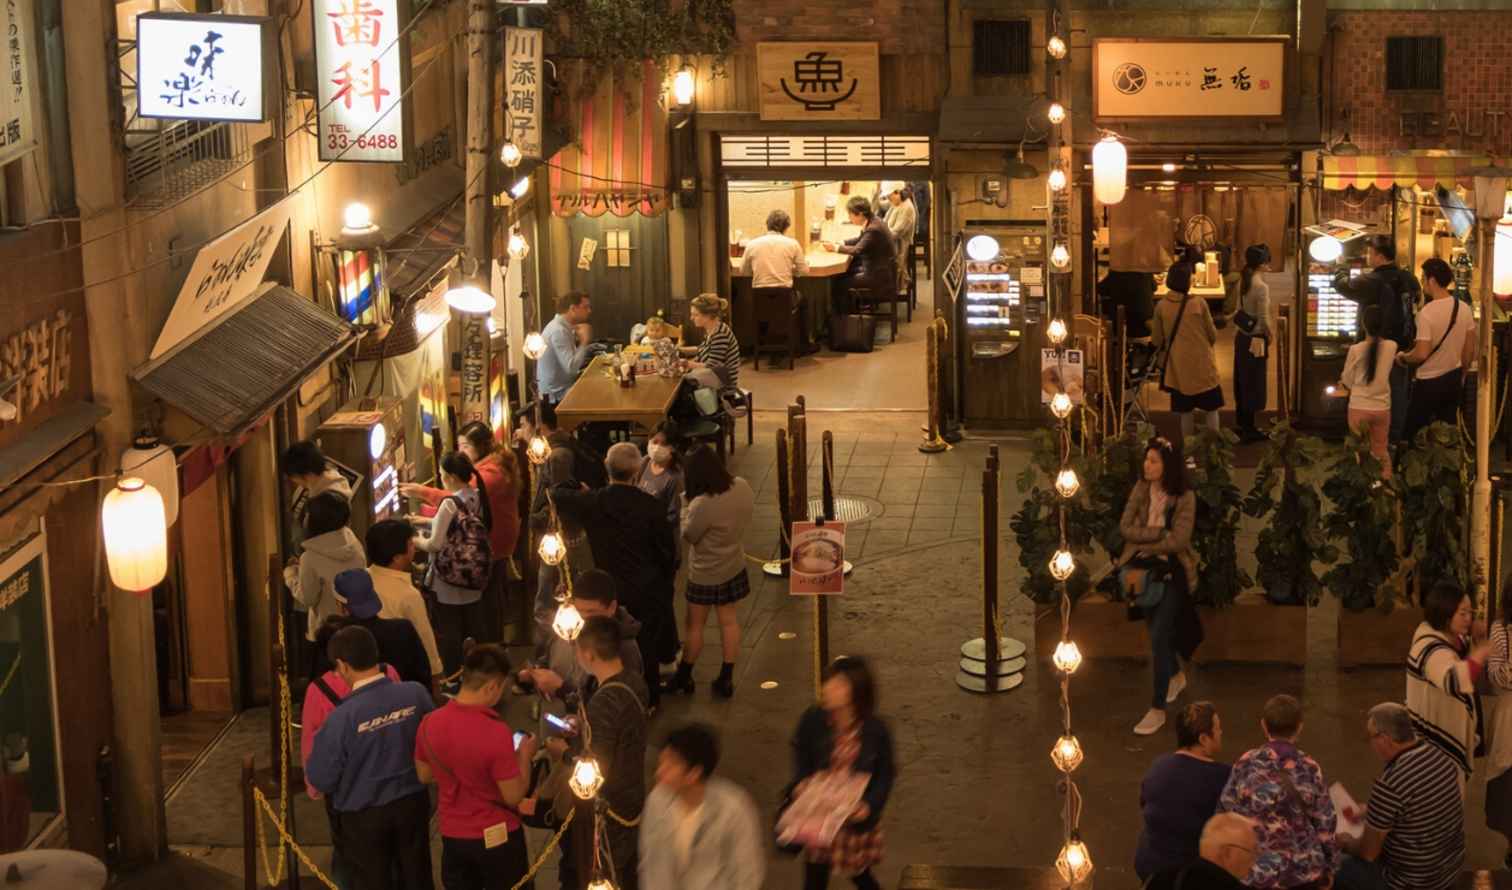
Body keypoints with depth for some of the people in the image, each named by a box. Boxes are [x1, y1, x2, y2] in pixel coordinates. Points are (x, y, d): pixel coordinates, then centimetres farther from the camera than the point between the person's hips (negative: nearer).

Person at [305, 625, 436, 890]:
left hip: (364, 815, -3)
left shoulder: (343, 717, -26)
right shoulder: (416, 694, -15)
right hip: (412, 803, 3)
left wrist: (320, 742, 3)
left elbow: (321, 779, -14)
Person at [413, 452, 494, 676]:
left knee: (449, 631, 4)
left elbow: (436, 544, -20)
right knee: (474, 627, 18)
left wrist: (419, 542, 1)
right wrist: (425, 521, 19)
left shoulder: (450, 503, -23)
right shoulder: (478, 497, -1)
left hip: (450, 577, -7)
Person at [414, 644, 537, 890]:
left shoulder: (429, 723, -9)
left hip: (452, 835, 5)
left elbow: (425, 776, 8)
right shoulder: (496, 733, -27)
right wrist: (525, 755, -4)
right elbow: (514, 796, -19)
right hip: (497, 836, -5)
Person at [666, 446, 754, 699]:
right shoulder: (742, 487, -15)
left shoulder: (702, 505, -35)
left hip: (705, 574, -6)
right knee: (729, 620, 18)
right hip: (734, 566, 6)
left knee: (695, 624, 14)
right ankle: (726, 678, 26)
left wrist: (688, 510, -4)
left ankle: (684, 677, 31)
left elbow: (688, 536, -17)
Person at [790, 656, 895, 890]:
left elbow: (885, 775, -8)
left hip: (857, 817, -1)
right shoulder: (813, 721, -19)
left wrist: (870, 805, -23)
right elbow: (802, 756, 1)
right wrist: (800, 783, -17)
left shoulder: (876, 731, -21)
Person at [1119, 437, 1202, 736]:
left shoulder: (1184, 498, -14)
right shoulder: (1140, 489, -2)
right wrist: (1160, 534, -20)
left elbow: (1179, 540, -20)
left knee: (1159, 636, -11)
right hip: (1144, 568, 5)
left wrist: (1145, 545, -14)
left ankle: (1157, 709, -6)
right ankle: (1176, 675, 50)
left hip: (1171, 571, -5)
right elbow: (1125, 527, -9)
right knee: (1157, 630, 22)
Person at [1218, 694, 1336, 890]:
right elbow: (1324, 824, -2)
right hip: (1303, 872, 0)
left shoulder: (1245, 765, -7)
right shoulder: (1310, 769, -6)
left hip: (1255, 872, 0)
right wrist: (1327, 869, 11)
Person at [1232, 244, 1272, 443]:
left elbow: (1243, 309, 8)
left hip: (1242, 335, 8)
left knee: (1242, 380, 18)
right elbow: (1264, 319, -18)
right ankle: (1249, 430, 10)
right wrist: (1269, 337, -3)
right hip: (1255, 339, -8)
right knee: (1253, 383, 2)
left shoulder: (1244, 281, 2)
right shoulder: (1261, 286, -22)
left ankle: (1242, 422, 30)